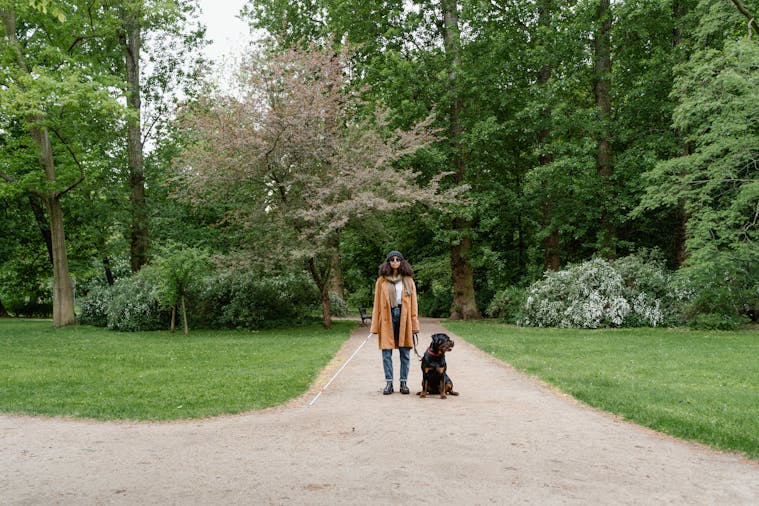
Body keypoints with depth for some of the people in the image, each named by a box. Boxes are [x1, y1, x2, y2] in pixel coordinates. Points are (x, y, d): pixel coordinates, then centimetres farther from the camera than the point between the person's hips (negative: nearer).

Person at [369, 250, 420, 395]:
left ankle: (404, 382, 12)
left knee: (405, 353, 3)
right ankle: (389, 383, 8)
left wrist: (414, 325, -1)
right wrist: (376, 325, -1)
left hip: (404, 317, 1)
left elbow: (413, 303, 7)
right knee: (386, 352, 0)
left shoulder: (408, 280, 9)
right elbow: (377, 303, 5)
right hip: (387, 317, -1)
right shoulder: (382, 280, 6)